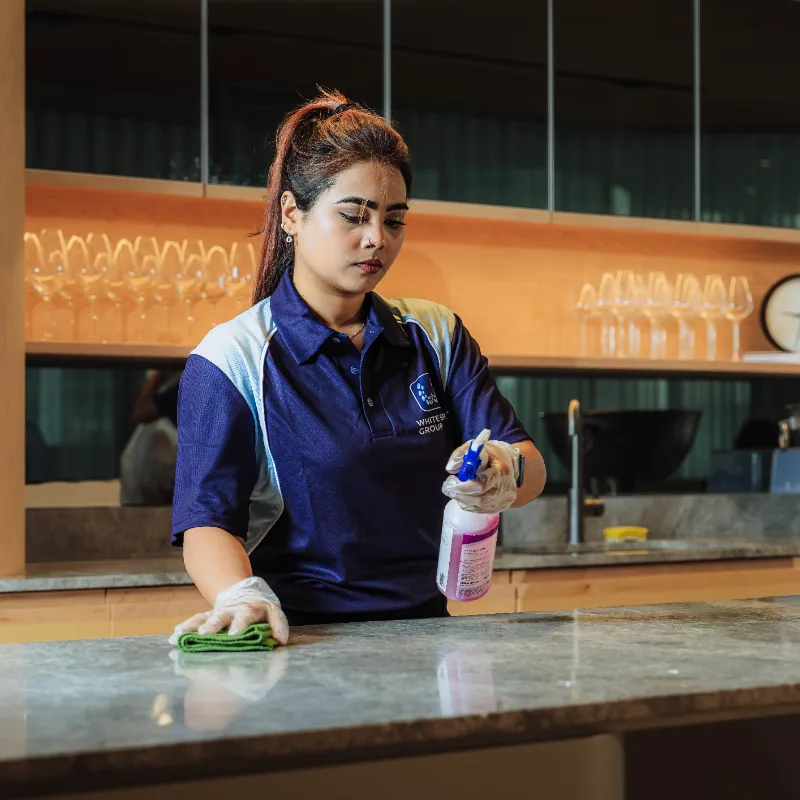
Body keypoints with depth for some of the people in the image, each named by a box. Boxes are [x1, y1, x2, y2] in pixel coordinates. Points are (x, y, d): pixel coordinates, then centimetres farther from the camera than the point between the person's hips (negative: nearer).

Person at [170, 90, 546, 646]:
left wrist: (503, 472, -21)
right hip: (305, 640, -2)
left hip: (423, 633, 2)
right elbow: (208, 517, -9)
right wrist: (242, 596, -31)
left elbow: (530, 467, 4)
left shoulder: (437, 336, 13)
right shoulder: (232, 358, 0)